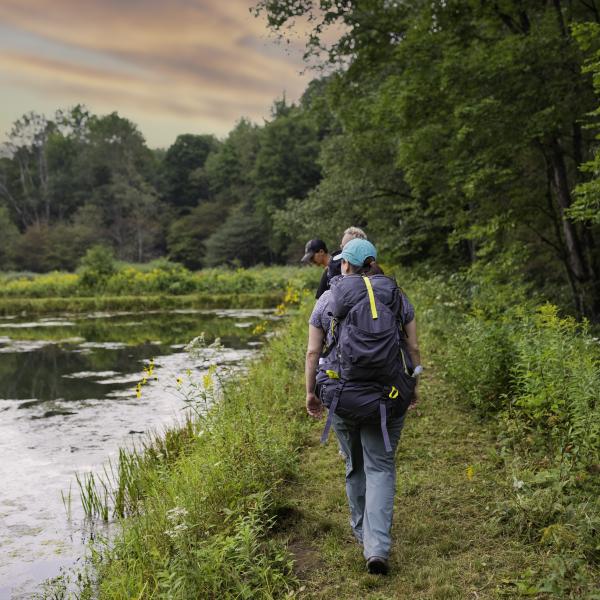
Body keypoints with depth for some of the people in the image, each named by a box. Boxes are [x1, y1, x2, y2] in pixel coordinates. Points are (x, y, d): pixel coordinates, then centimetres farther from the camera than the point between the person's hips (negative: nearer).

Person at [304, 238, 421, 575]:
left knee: (355, 464, 19)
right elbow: (414, 348, 3)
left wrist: (311, 392, 11)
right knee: (381, 467, 3)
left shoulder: (327, 300, 1)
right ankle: (377, 546, -9)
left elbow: (313, 352, 1)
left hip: (342, 396, 0)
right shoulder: (397, 297, 4)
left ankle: (362, 530, 34)